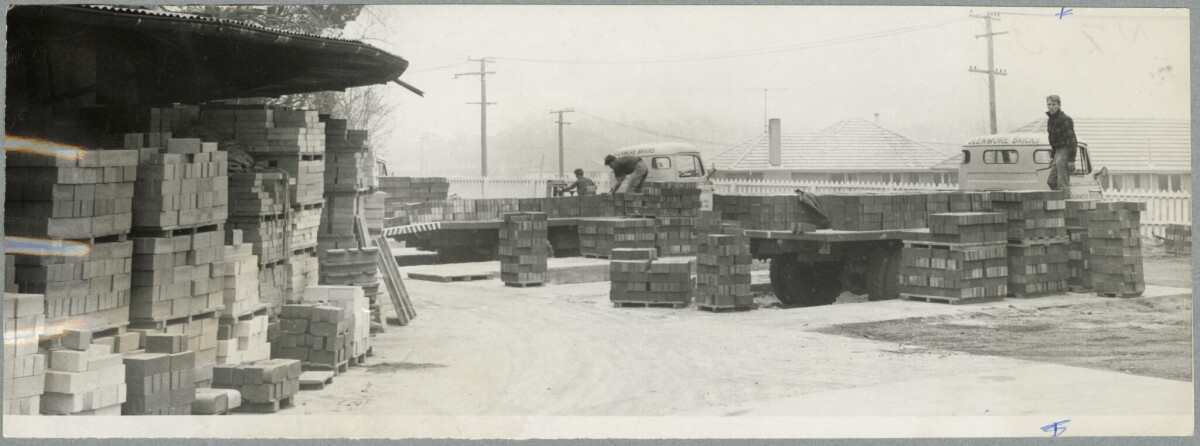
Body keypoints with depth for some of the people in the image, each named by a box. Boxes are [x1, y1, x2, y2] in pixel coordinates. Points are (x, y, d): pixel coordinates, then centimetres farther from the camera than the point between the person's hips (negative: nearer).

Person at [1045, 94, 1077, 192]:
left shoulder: (1065, 119, -16)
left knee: (1063, 184, -12)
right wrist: (1052, 156, 21)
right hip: (1058, 151, 9)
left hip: (1065, 151, -9)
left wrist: (1071, 159, -23)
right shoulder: (1050, 120, 12)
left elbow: (1071, 139, -19)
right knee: (1051, 182, 10)